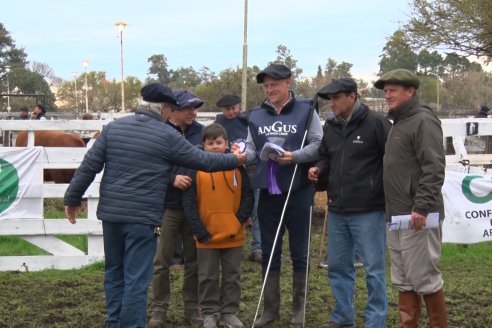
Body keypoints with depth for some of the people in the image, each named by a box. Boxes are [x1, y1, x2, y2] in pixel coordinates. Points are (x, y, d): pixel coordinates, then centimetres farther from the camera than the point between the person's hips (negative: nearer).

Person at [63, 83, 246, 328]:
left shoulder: (114, 127, 6)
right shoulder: (167, 135, -5)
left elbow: (89, 166, 4)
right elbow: (202, 160, 1)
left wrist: (72, 198, 12)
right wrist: (236, 160, 15)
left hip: (110, 212, 5)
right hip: (142, 216, -5)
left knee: (114, 272, 18)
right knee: (136, 278, 1)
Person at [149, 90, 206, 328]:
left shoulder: (200, 132, 6)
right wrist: (172, 179, -21)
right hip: (168, 206, -4)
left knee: (194, 259, 11)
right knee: (163, 260, 3)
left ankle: (192, 307, 22)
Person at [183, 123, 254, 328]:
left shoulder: (237, 167, -1)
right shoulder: (197, 169, -8)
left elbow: (248, 198, 1)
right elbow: (189, 203, -8)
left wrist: (238, 222, -10)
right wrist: (200, 231, -13)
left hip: (233, 236, 2)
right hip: (206, 237, -2)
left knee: (232, 276, 11)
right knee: (208, 277, 10)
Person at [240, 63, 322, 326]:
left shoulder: (306, 110, -3)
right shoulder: (256, 115, 8)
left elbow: (318, 145, -7)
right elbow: (252, 150, 8)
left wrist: (295, 156, -21)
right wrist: (242, 155, -13)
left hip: (298, 191, -3)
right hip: (268, 192, 4)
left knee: (299, 252, 8)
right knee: (269, 253, 11)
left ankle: (299, 307, 21)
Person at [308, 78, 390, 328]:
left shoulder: (375, 122, -10)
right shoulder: (330, 126, 10)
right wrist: (319, 169, -1)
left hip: (368, 211, -7)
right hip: (337, 211, 7)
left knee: (374, 269, 2)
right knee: (338, 266, 15)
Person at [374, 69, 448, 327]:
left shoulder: (423, 121, -11)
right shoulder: (398, 123, 18)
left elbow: (434, 169, -20)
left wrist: (422, 207, -24)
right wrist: (392, 209, 16)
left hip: (418, 217, -9)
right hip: (397, 216, 10)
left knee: (424, 278, -3)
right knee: (403, 281, 12)